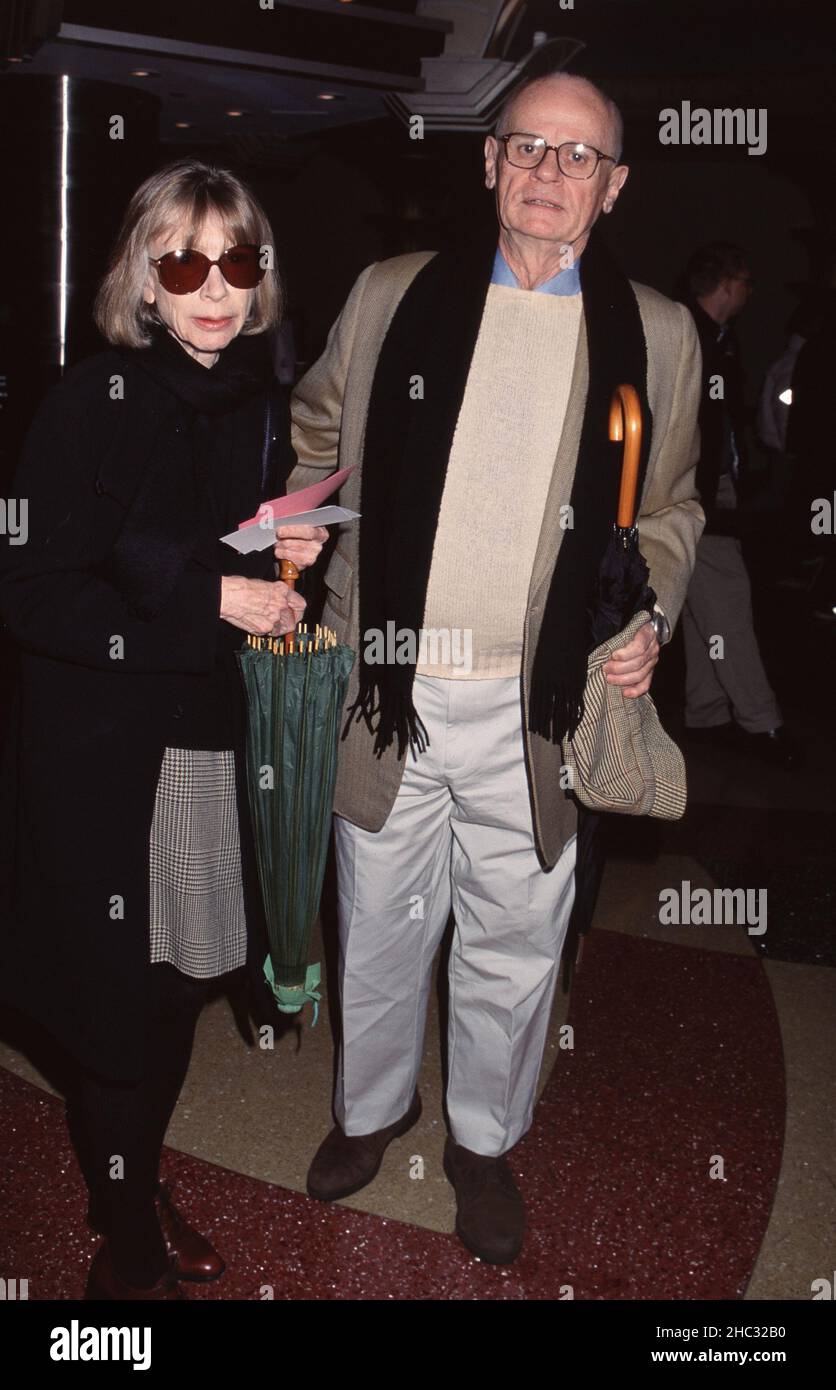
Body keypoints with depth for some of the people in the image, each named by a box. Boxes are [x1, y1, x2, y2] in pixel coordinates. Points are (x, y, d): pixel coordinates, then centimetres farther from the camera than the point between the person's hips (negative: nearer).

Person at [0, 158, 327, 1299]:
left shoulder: (262, 404, 6)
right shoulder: (94, 403, -13)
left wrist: (284, 560, -4)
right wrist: (210, 598, -20)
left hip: (214, 746, 6)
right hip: (104, 761, -5)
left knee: (181, 989, 17)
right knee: (118, 1007, 5)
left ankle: (145, 1186, 42)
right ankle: (126, 1250, 28)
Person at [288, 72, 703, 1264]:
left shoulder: (656, 333, 2)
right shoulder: (390, 294, 4)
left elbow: (669, 505, 11)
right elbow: (314, 439, 14)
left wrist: (649, 618, -5)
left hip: (540, 705, 0)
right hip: (388, 685, 1)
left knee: (514, 941, 12)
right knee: (379, 925, 16)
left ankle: (486, 1138, 38)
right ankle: (372, 1106, 43)